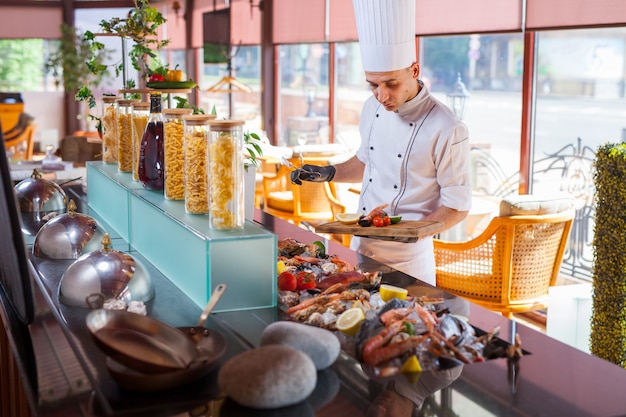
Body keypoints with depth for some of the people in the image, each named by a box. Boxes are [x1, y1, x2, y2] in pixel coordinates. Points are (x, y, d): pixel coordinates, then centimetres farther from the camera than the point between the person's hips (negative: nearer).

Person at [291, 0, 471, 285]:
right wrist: (327, 173, 5)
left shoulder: (447, 130, -19)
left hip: (407, 259, -6)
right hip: (360, 247, 6)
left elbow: (457, 206, -13)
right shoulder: (373, 108, 1)